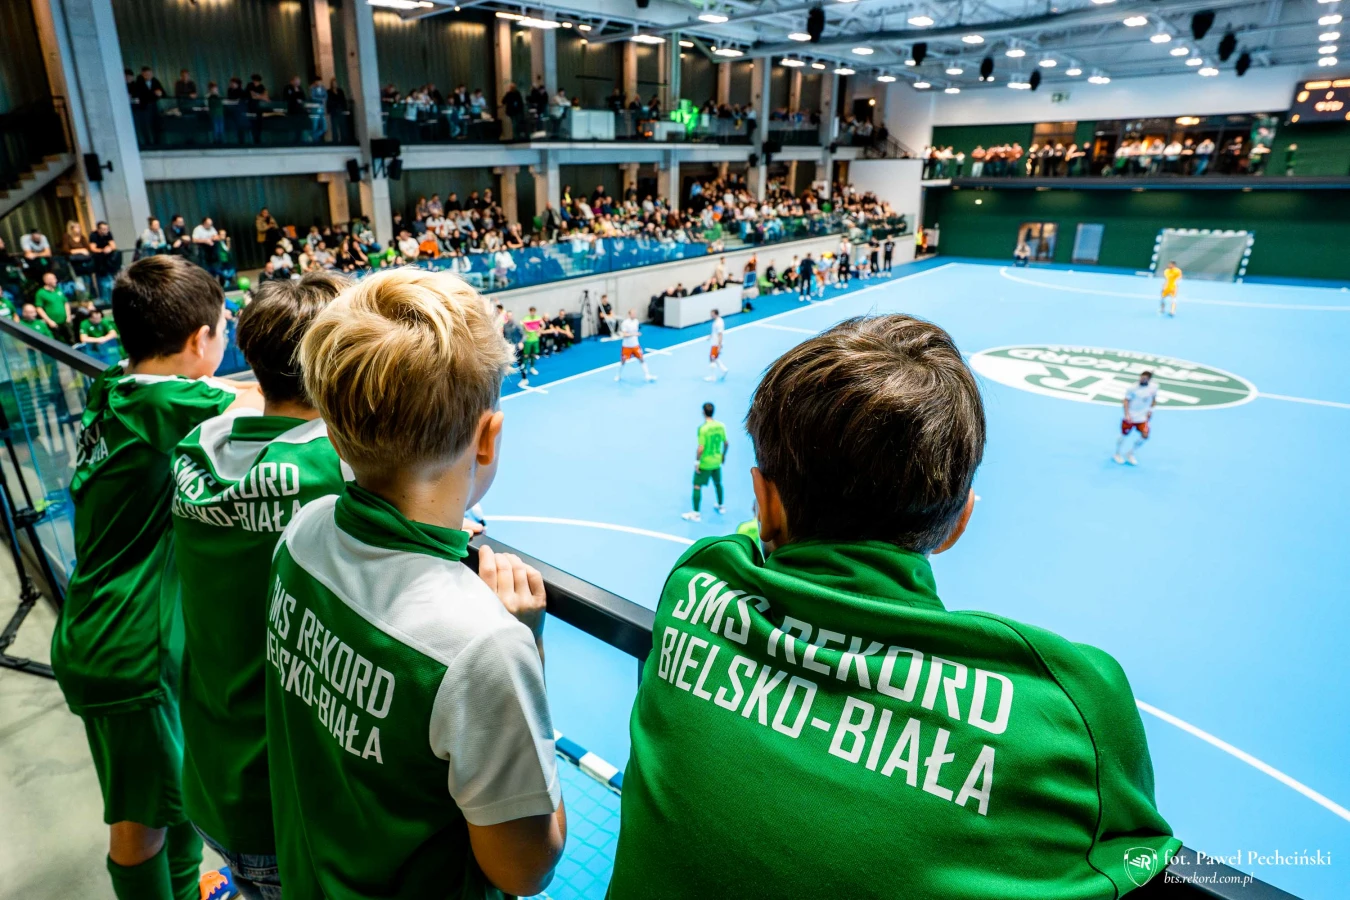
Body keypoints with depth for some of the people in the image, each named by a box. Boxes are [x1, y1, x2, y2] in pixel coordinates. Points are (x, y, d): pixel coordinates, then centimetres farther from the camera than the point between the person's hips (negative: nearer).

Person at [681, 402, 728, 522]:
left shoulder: (703, 428, -22)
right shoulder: (721, 426, -4)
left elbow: (701, 448, -23)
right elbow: (726, 443, 6)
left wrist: (696, 461, -13)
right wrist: (723, 455, 22)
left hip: (704, 463, -6)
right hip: (717, 461, 6)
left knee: (697, 486, 3)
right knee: (718, 483, 24)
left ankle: (696, 513, 6)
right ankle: (720, 507, 42)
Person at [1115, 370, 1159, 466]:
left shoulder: (1154, 387, -3)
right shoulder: (1133, 388, -15)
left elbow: (1154, 399, 14)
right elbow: (1126, 400, -11)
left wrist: (1150, 410, 6)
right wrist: (1127, 414, -21)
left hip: (1142, 417, 4)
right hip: (1130, 417, -3)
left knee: (1145, 435, -6)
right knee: (1124, 435, 8)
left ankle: (1130, 454, 15)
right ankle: (1117, 454, 31)